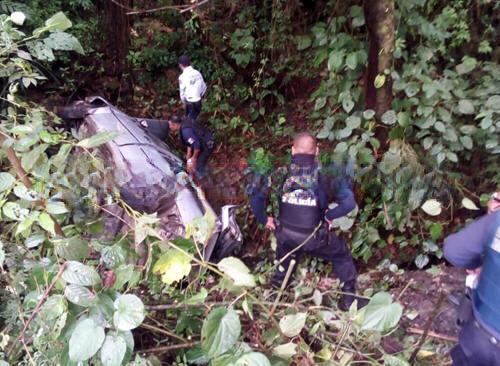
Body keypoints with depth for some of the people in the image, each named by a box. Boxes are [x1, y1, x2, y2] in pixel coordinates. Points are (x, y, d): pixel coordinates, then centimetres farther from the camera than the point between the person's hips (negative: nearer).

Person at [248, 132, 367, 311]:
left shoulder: (283, 174, -10)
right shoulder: (323, 177, -14)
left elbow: (254, 192, -12)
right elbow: (349, 202, -18)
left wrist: (263, 219, -2)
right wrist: (329, 215, -4)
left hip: (285, 234, 3)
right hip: (314, 237, -2)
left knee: (286, 258, 34)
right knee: (342, 256, 21)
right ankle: (349, 299, 27)